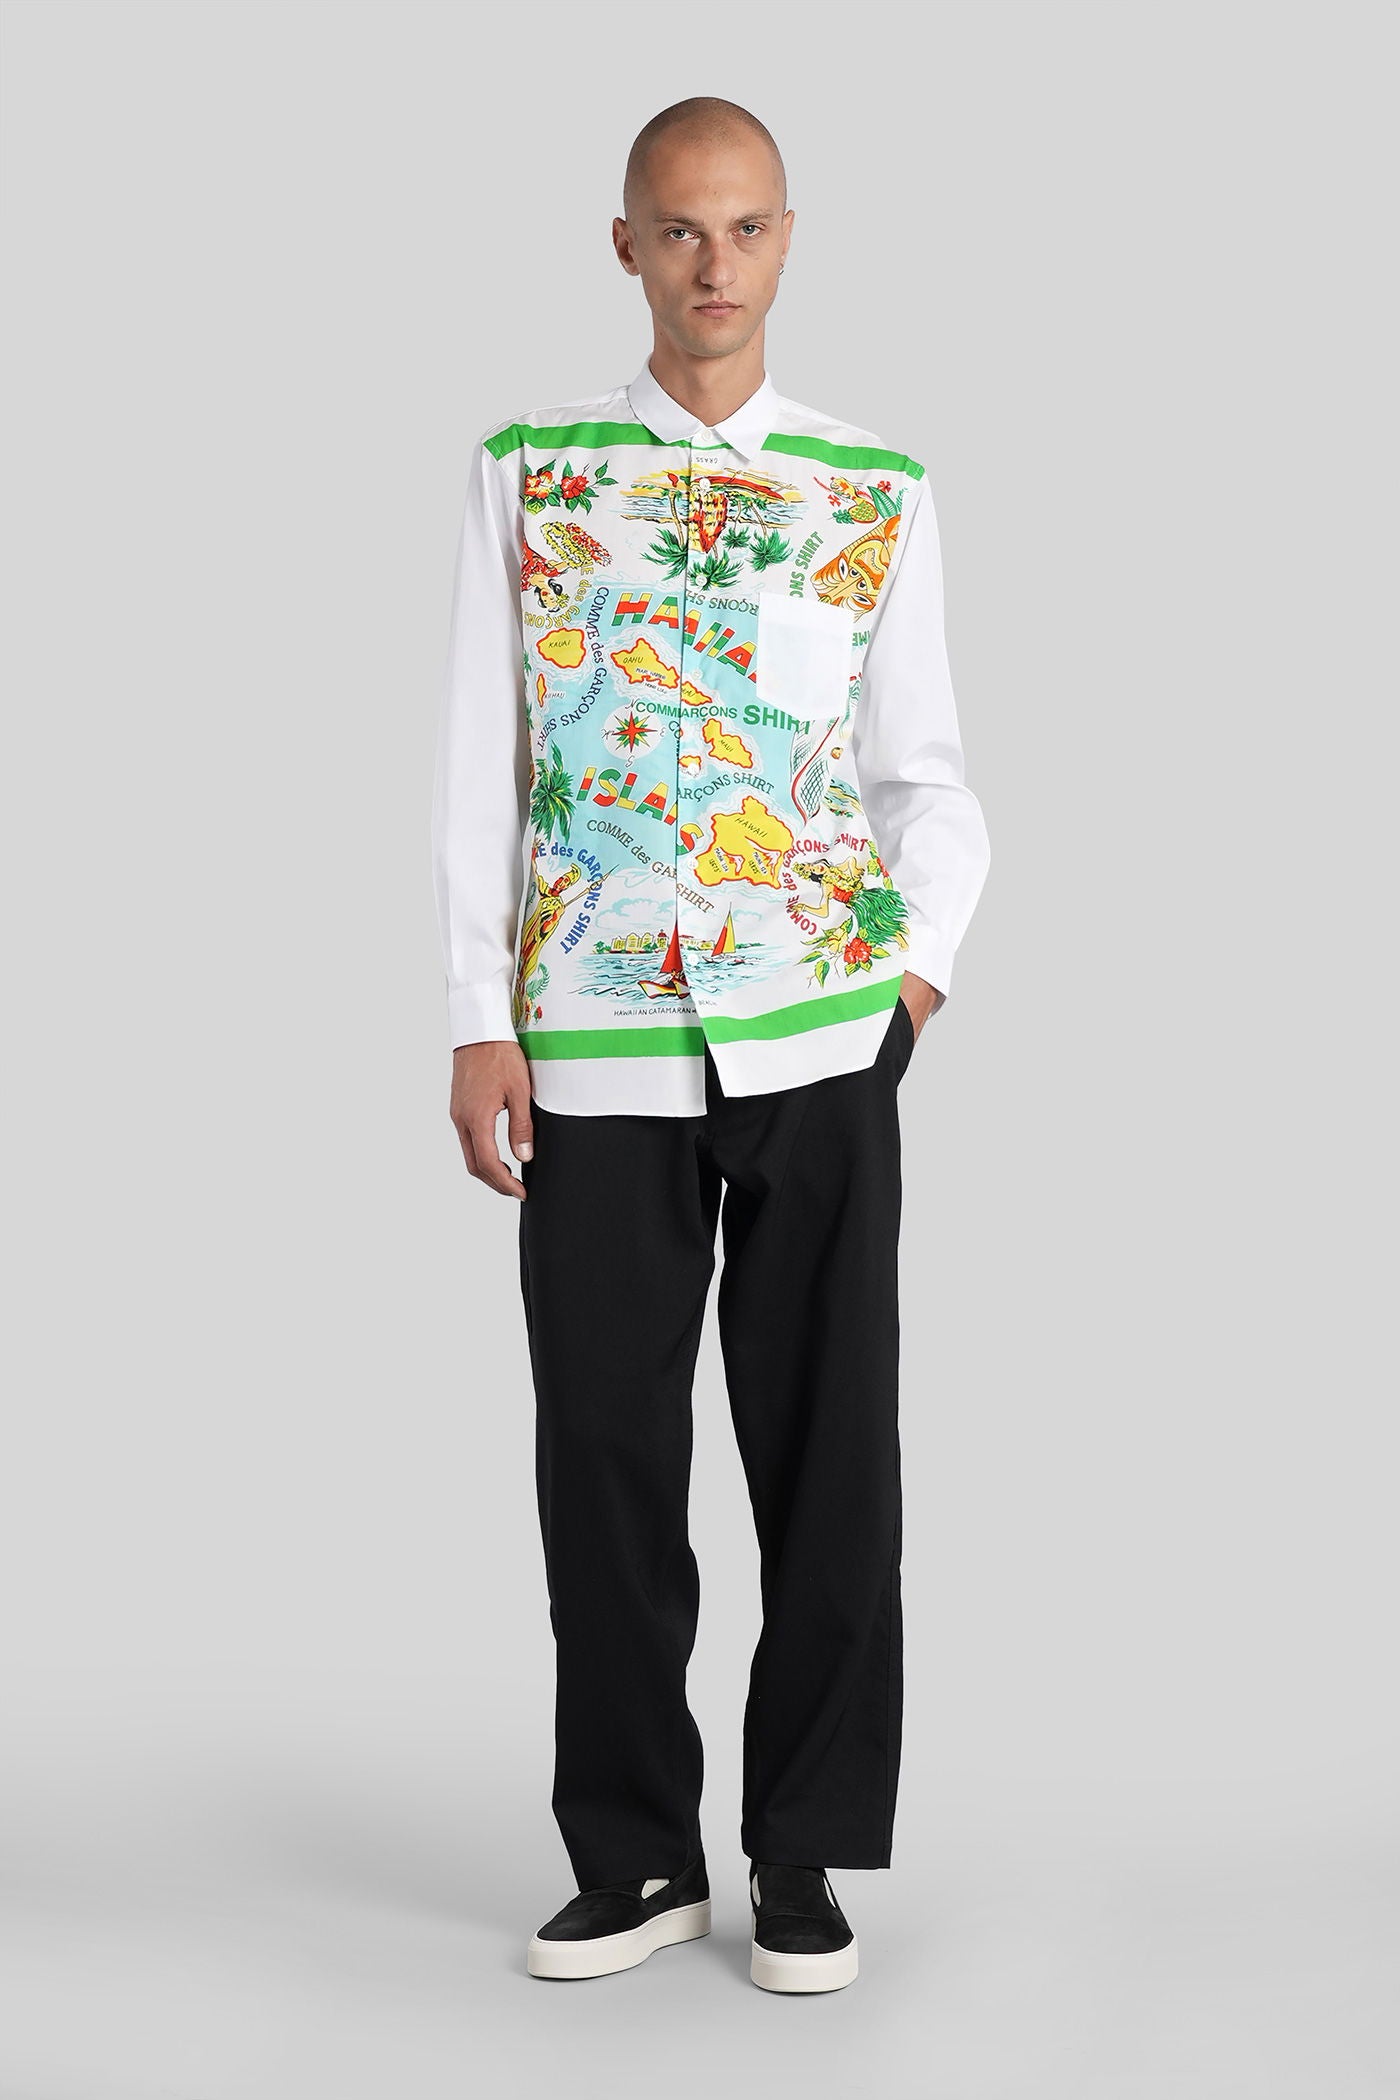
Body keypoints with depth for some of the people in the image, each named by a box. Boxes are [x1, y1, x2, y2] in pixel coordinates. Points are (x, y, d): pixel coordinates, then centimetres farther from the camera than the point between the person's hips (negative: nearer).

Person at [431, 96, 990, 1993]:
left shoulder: (879, 491, 8)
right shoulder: (530, 473, 7)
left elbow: (928, 773, 11)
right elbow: (479, 765, 5)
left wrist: (926, 961, -6)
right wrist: (480, 1023, -1)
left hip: (822, 1044, 0)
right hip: (593, 1047, 0)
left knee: (830, 1448, 4)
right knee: (607, 1452, 5)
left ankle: (806, 1852, 17)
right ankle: (634, 1851, 18)